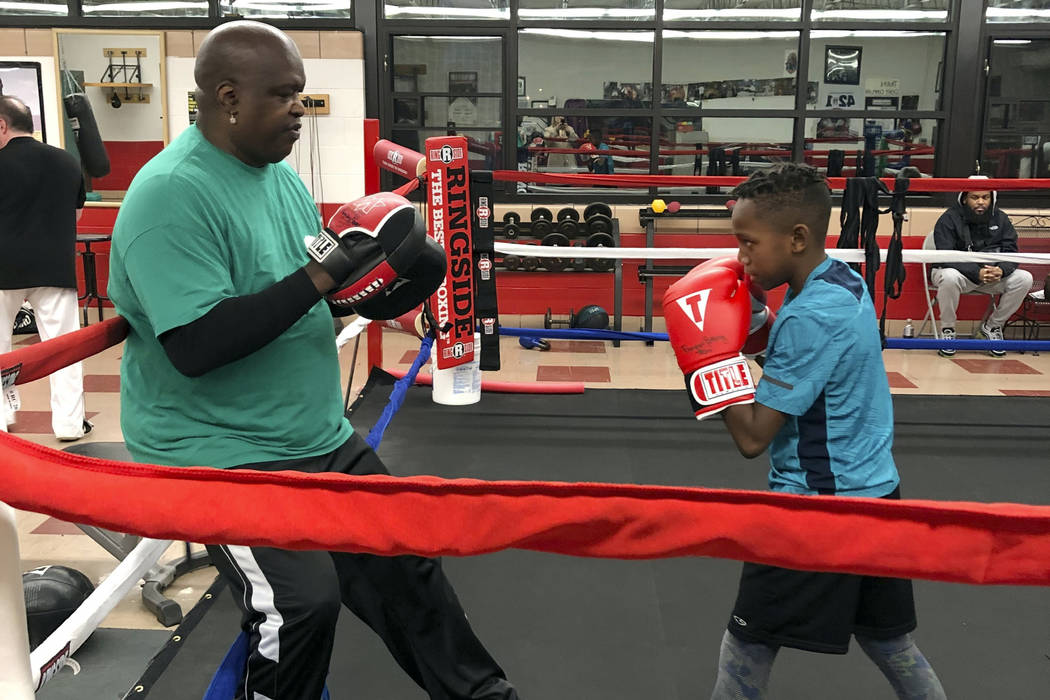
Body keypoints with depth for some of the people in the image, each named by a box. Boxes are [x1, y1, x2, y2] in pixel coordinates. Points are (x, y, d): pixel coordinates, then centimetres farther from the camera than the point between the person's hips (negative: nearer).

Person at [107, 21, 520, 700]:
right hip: (219, 452, -8)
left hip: (322, 437, 8)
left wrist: (376, 285, -4)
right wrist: (321, 274, -26)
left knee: (405, 567, 13)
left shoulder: (281, 174, 7)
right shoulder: (172, 197, -20)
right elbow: (195, 346, -28)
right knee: (300, 604, -21)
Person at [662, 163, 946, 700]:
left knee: (747, 648, 4)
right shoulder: (845, 283, 5)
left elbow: (752, 437, -22)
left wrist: (710, 352, -18)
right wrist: (750, 316, 3)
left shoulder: (811, 316, -23)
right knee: (892, 644, 21)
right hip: (874, 492, 9)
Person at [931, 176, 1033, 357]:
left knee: (1024, 278, -18)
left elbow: (1010, 250, -1)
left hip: (994, 274, 5)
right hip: (959, 272, -5)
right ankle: (947, 330, -15)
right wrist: (977, 273, -34)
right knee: (949, 277, -40)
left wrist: (1001, 270, -26)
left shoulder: (1000, 218, 4)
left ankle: (992, 326, 2)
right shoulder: (949, 219, -12)